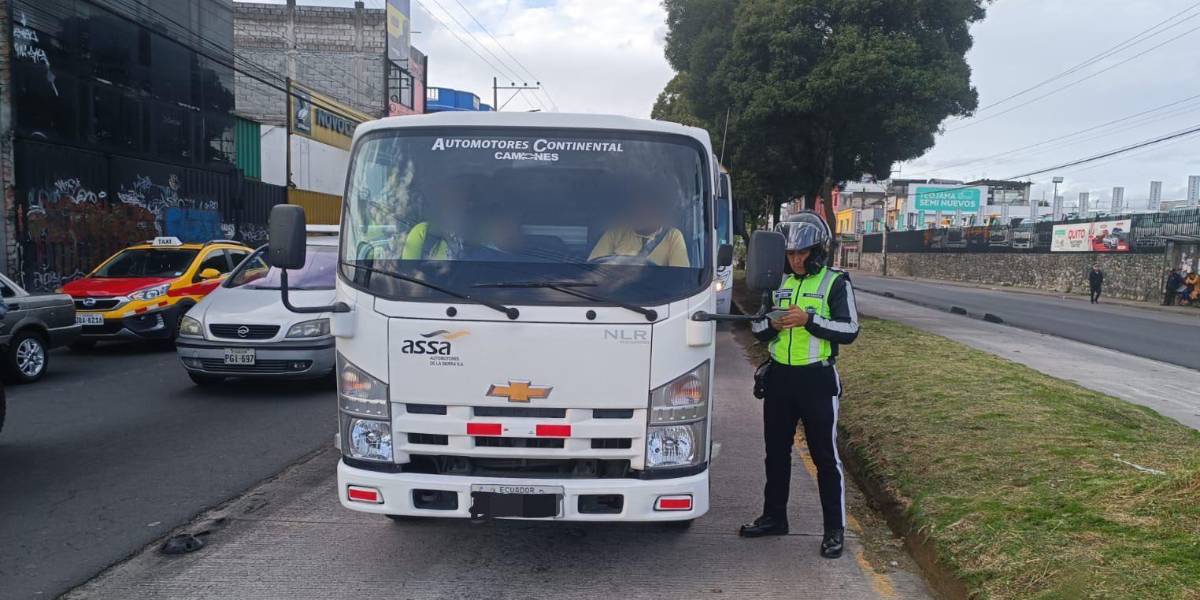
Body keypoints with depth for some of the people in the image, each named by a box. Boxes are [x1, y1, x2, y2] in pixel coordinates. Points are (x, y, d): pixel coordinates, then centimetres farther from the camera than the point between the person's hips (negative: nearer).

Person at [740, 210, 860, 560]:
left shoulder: (835, 282, -5)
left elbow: (849, 330, -13)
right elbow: (757, 330, 12)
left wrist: (809, 319, -25)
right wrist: (772, 324, -11)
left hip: (817, 379, -5)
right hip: (779, 377, 5)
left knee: (825, 456, 1)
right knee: (776, 452, 15)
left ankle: (835, 530, 11)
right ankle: (774, 517, 29)